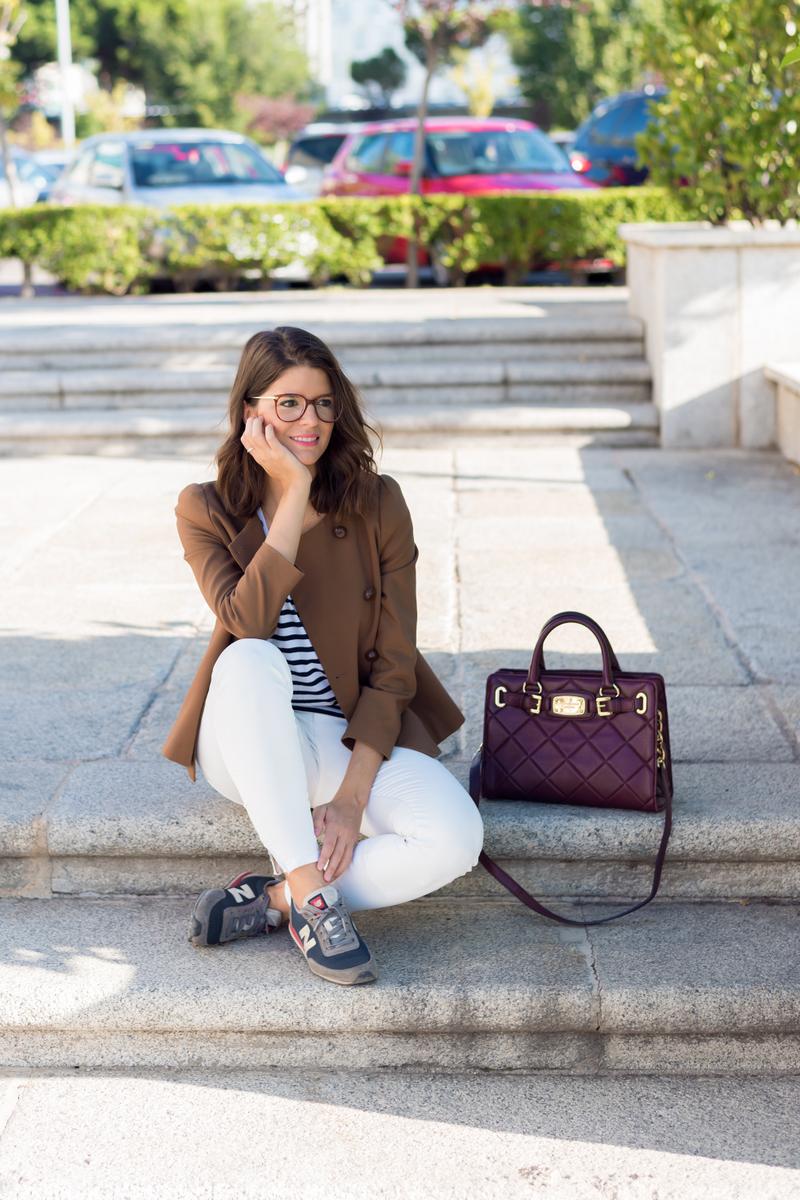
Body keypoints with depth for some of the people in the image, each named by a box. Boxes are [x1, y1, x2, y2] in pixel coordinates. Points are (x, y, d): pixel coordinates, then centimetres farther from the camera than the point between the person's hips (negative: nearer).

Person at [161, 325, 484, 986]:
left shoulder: (377, 504, -3)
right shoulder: (207, 509, -4)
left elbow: (393, 666, -6)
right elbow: (246, 621, -24)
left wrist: (352, 793, -15)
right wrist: (294, 495, -24)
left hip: (360, 738, 1)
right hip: (250, 745, -1)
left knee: (456, 841, -27)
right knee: (250, 662, -37)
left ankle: (273, 899, -10)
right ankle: (314, 898, -31)